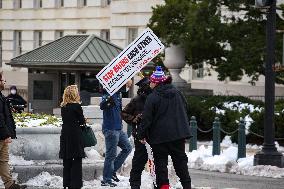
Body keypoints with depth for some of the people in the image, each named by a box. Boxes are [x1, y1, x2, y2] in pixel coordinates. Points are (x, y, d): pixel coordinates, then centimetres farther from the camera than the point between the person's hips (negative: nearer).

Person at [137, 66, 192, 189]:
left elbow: (147, 119, -10)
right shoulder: (176, 93, 5)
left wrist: (142, 134, 0)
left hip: (159, 136, -5)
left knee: (160, 162, 3)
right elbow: (185, 109, 16)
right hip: (178, 133, 5)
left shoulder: (152, 98, -12)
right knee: (180, 160, 11)